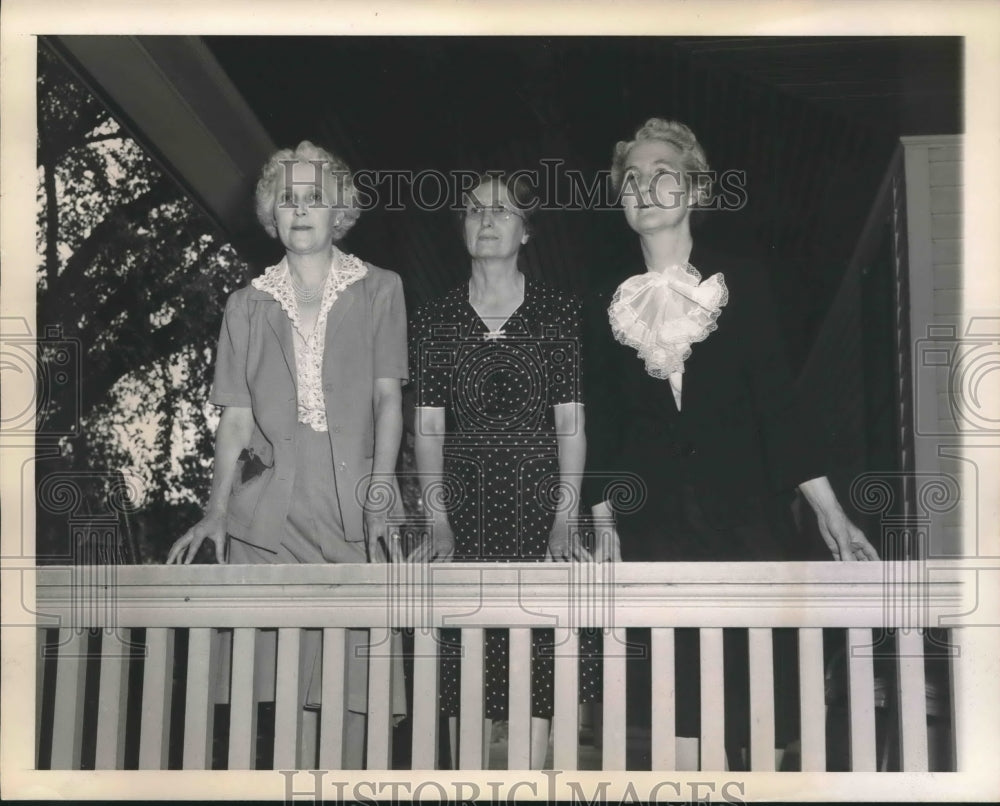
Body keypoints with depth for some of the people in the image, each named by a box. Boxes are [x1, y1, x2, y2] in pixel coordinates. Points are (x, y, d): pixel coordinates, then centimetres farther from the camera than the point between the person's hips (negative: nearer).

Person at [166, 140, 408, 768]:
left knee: (351, 672, -5)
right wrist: (217, 510, 1)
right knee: (271, 674, -4)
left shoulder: (379, 290, 10)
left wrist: (379, 498, -9)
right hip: (268, 510, 2)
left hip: (352, 509, -1)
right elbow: (235, 418, 12)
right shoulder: (249, 304, 15)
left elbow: (388, 399, 2)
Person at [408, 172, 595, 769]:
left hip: (538, 504, -1)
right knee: (463, 672, 1)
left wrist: (565, 518, -8)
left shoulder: (559, 314, 5)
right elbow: (428, 427, 4)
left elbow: (571, 423, 1)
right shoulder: (435, 322, 9)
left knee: (535, 661, -5)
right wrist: (438, 522, -6)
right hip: (464, 509, 2)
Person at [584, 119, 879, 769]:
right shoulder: (611, 305, 10)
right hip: (654, 520, 1)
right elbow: (604, 423, 12)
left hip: (745, 508, -1)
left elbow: (777, 397, 0)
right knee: (678, 699, -1)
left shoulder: (741, 283, 4)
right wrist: (603, 522, 5)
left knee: (759, 678, -1)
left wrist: (829, 510, -7)